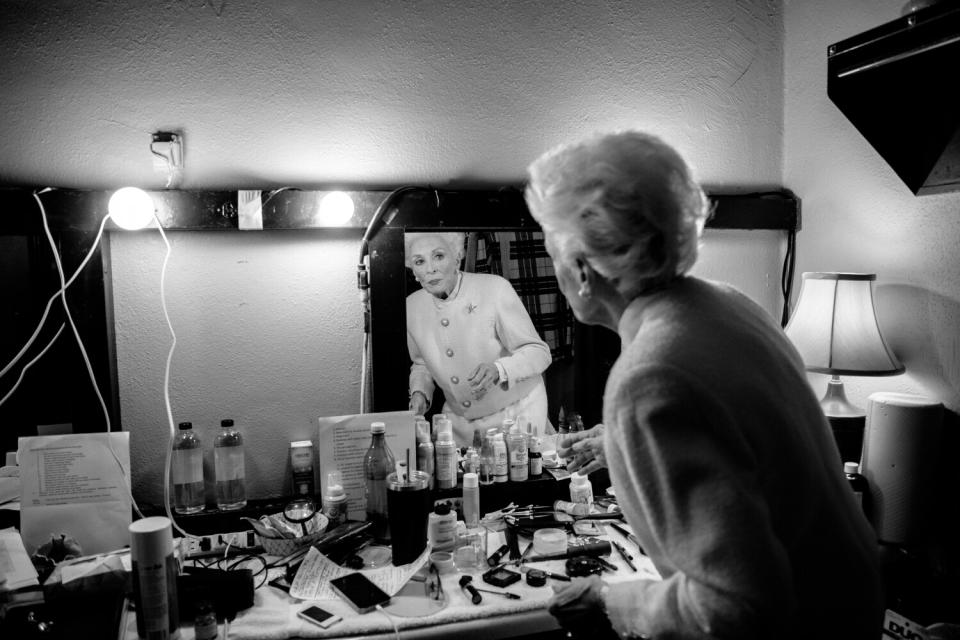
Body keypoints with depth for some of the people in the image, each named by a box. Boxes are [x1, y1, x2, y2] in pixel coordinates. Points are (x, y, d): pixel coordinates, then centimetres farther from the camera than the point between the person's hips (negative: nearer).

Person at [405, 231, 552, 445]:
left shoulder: (494, 288, -20)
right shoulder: (411, 306, -6)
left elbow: (539, 353, -18)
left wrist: (498, 369, -35)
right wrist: (419, 393, -8)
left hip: (517, 411, -3)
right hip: (458, 420, 4)